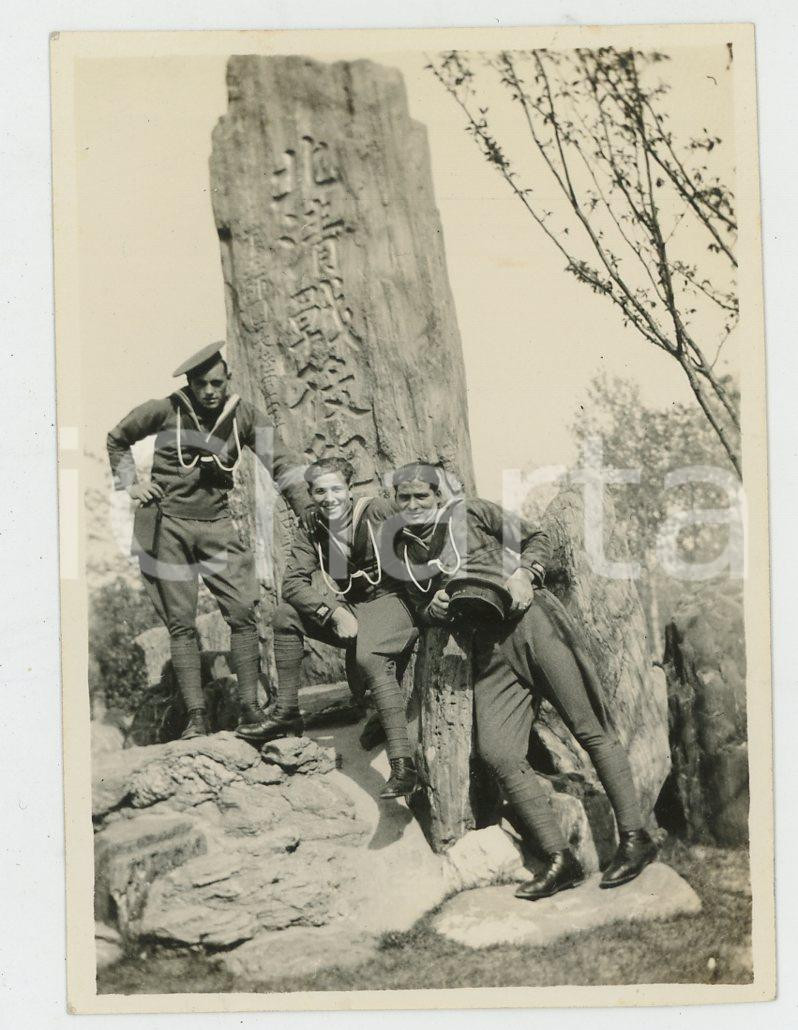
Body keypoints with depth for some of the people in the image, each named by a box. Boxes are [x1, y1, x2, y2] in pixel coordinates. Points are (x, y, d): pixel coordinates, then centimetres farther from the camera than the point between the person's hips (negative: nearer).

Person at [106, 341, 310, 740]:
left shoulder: (244, 415, -2)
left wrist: (310, 515, -14)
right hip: (166, 524, -1)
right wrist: (130, 483, 3)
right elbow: (117, 439, 14)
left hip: (216, 526, 1)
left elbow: (281, 463, -5)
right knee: (181, 625, -2)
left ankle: (250, 707, 0)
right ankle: (196, 716, 1)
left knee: (242, 613, -8)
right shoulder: (163, 411, -4)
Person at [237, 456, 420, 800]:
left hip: (390, 601, -6)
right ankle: (287, 712, 3)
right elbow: (293, 582, -6)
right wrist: (335, 613, -19)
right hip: (347, 607, 6)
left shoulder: (376, 511, -13)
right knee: (286, 614, -6)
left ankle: (403, 765, -39)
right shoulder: (312, 527, 2)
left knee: (370, 658, -34)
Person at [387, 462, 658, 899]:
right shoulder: (403, 551, 16)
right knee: (497, 752, -12)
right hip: (489, 647, 4)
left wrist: (524, 573, -9)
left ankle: (635, 838, -1)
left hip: (530, 620, -4)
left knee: (591, 729, -6)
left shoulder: (469, 512, 7)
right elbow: (420, 609, 23)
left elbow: (534, 537, 9)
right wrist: (432, 609, 0)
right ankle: (559, 860, -8)